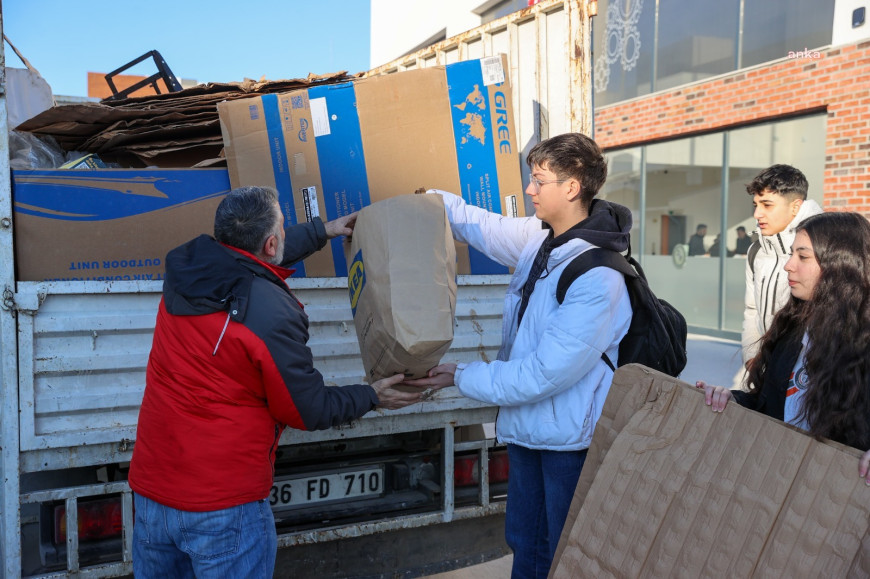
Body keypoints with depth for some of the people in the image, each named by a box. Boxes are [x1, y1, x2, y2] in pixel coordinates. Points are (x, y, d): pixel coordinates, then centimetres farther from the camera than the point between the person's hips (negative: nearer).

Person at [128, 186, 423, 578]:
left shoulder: (184, 270, -4)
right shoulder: (273, 315, -23)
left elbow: (252, 256, 18)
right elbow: (310, 412, -11)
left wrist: (322, 231, 29)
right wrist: (372, 397, 6)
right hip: (223, 503, -6)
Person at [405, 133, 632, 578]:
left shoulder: (598, 278, -26)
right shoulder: (538, 237, -1)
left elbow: (545, 374, -27)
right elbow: (484, 226, 20)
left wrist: (462, 376, -19)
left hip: (570, 440, -8)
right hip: (525, 426, 8)